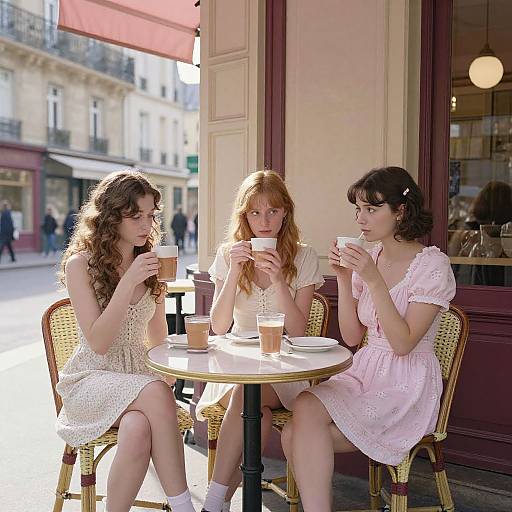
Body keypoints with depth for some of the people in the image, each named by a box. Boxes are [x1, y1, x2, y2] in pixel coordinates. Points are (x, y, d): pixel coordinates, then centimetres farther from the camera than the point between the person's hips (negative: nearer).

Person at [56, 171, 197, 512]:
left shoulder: (150, 263, 9)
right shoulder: (80, 264, -5)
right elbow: (98, 343, -14)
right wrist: (128, 282, -21)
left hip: (139, 375, 3)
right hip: (92, 379, -3)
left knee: (138, 428, -33)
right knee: (155, 393, -34)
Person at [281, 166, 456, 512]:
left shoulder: (433, 265, -8)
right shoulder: (368, 258, 10)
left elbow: (402, 344, -16)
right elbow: (352, 337, 8)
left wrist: (374, 281, -22)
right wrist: (344, 278, -3)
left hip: (407, 387, -6)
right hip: (364, 373, 6)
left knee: (307, 408, -27)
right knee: (294, 435, -19)